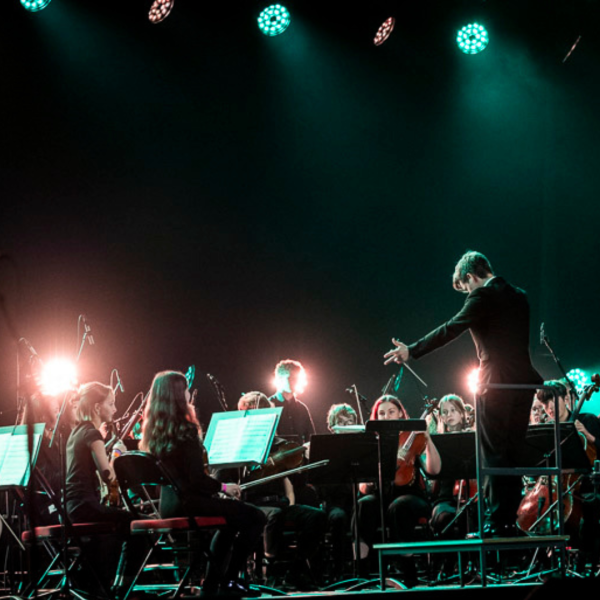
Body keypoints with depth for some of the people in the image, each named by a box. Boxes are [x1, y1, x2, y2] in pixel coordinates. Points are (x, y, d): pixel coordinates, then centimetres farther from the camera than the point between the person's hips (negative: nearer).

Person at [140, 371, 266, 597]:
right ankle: (229, 579, 4)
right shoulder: (185, 430, -18)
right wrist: (224, 487, -4)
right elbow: (197, 478, -20)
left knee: (232, 518, 30)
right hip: (187, 501, -9)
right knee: (255, 518, -2)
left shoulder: (153, 430, 6)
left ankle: (211, 584, 29)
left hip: (167, 505, 9)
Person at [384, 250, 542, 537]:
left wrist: (412, 351, -12)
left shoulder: (483, 296, -10)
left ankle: (495, 521, -2)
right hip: (524, 382, 8)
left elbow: (451, 329, -15)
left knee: (494, 454, -3)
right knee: (513, 454, 11)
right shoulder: (518, 295, 15)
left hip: (497, 383, -8)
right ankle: (509, 520, 14)